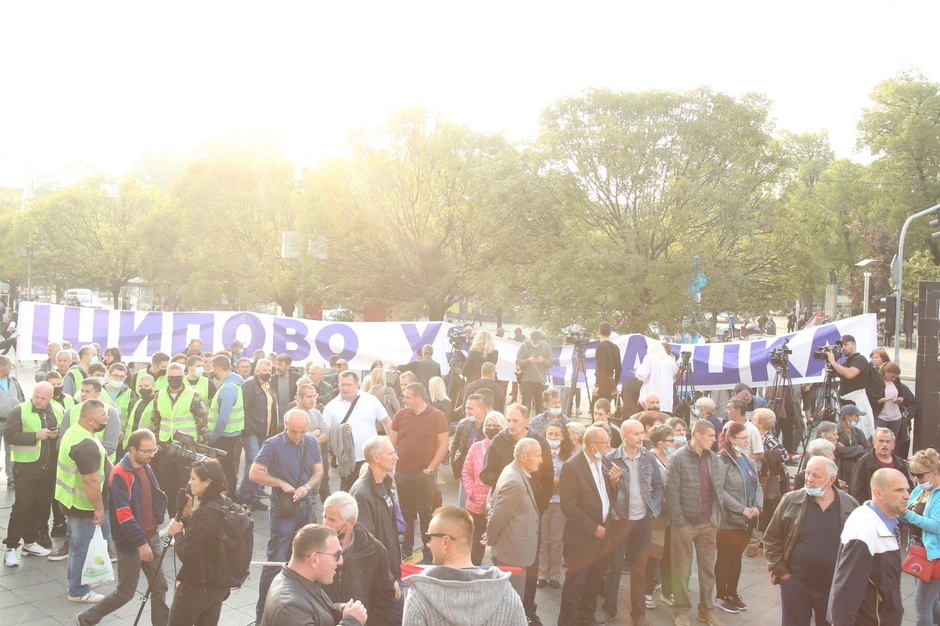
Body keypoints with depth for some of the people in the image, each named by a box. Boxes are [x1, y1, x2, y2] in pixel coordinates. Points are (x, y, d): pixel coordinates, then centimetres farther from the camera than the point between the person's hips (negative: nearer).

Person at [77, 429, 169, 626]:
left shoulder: (145, 467, 5)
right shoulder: (119, 475, -20)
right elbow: (124, 514, -24)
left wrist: (157, 522, 10)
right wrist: (140, 542, -26)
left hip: (151, 537, 7)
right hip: (131, 542, -7)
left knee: (160, 587, 8)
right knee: (126, 592, 6)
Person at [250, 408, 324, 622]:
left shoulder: (312, 442, 2)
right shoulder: (273, 444, -14)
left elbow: (318, 471, 4)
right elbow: (254, 473, -18)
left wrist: (306, 487, -15)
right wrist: (283, 484, -19)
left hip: (306, 507, 5)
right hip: (282, 509, -5)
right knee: (276, 561, -4)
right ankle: (263, 611, 5)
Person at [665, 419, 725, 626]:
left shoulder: (713, 458, 5)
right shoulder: (679, 457, -11)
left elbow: (720, 487, 12)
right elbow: (671, 491, -13)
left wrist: (716, 517, 7)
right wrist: (678, 520, -15)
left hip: (708, 523, 5)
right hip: (685, 522, -5)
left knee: (708, 568, 14)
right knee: (682, 569, 7)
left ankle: (707, 609, 28)